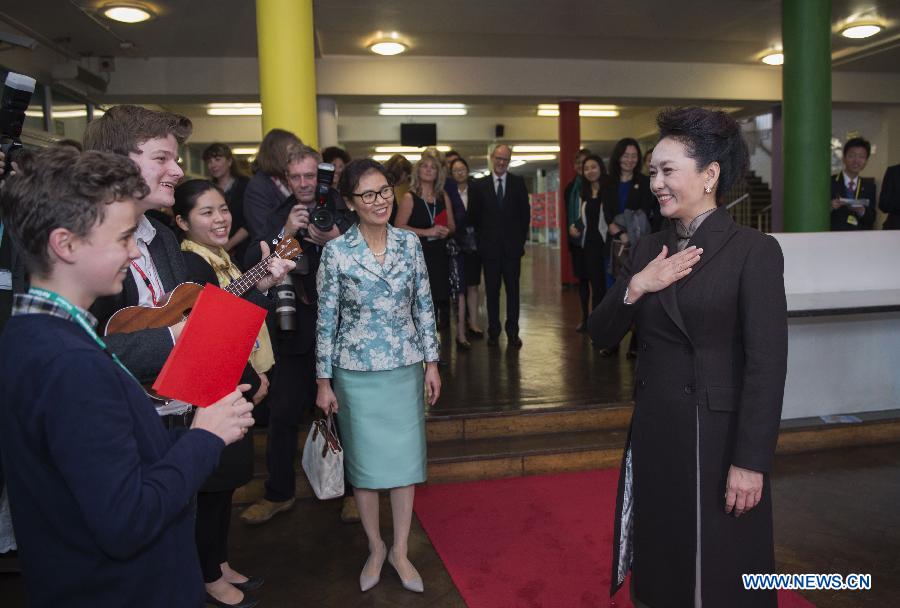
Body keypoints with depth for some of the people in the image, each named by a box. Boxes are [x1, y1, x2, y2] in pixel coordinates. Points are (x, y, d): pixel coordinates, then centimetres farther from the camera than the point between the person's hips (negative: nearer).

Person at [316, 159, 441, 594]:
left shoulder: (409, 243, -2)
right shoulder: (336, 252, -9)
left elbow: (424, 307, 5)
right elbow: (326, 319, -5)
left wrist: (431, 363, 4)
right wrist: (324, 381, -3)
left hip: (405, 368, 2)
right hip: (356, 373, -2)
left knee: (405, 458, 9)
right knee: (364, 461, 11)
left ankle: (400, 551, 28)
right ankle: (375, 549, 32)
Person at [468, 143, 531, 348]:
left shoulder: (519, 183, 5)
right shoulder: (478, 185, 4)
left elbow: (525, 214, 6)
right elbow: (474, 216, 6)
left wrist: (521, 239, 1)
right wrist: (482, 238, 1)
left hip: (512, 246, 0)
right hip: (489, 247, 0)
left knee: (513, 290, 3)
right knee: (492, 291, 5)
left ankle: (513, 333, 10)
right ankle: (493, 332, 14)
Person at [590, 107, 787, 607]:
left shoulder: (754, 250, -11)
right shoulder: (650, 248, 6)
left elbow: (767, 365, -15)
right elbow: (603, 335, 4)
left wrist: (751, 461, -17)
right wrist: (635, 287, -13)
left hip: (716, 435, -5)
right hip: (653, 429, 6)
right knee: (659, 563, 19)